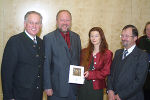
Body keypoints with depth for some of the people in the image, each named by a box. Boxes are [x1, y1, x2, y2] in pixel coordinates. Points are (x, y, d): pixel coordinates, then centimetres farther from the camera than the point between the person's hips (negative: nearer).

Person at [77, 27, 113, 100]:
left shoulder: (107, 54, -4)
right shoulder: (84, 52, 10)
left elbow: (105, 72, -9)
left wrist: (90, 74, -19)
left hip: (96, 88, -3)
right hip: (82, 86, 3)